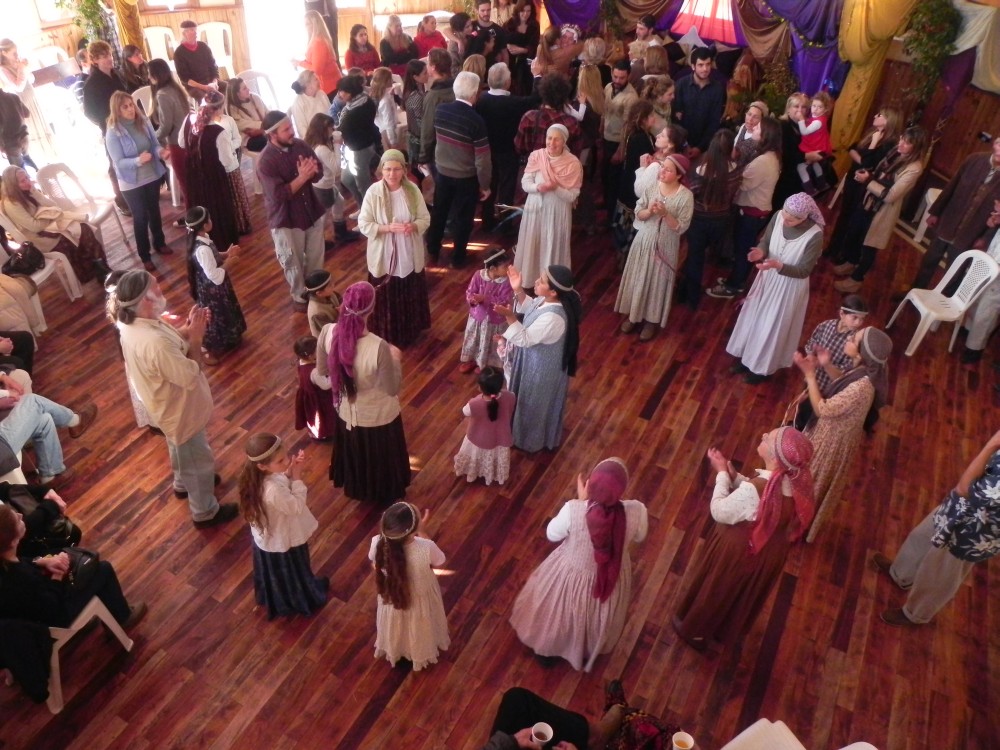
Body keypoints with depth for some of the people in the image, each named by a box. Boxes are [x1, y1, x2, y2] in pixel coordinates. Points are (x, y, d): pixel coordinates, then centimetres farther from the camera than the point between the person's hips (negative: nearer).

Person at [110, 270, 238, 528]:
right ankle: (205, 512, 37)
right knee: (198, 460, 15)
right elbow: (191, 377, -32)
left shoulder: (130, 323, -11)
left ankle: (183, 484, 61)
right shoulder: (154, 343, -41)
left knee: (181, 451, 35)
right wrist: (196, 338, -25)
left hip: (170, 405, 9)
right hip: (180, 410, -9)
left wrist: (187, 328, -12)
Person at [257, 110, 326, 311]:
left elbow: (319, 173, -1)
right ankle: (300, 297, 32)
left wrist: (310, 172, -24)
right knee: (293, 263, 11)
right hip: (286, 219, -5)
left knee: (316, 257, 19)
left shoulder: (300, 145, -5)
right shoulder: (266, 161, -21)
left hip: (312, 211, 5)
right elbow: (279, 194, -25)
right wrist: (302, 177, -28)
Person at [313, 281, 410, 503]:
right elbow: (392, 389, -22)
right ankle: (385, 493, 53)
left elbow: (323, 374, -5)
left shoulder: (327, 332, -23)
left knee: (354, 454, 33)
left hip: (346, 412, 4)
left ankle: (357, 489, 60)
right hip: (378, 416, -4)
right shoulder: (379, 347, -37)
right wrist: (395, 359, -7)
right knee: (381, 457, 27)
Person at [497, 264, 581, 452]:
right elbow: (529, 307, 7)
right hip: (535, 359, 9)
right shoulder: (547, 300, -14)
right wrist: (518, 290, -7)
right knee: (530, 400, 32)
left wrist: (510, 317, -40)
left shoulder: (553, 318, -40)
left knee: (535, 404, 18)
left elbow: (525, 340, -32)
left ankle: (533, 440, 45)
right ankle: (532, 433, 58)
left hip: (542, 367, -9)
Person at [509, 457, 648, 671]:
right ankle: (591, 650, 64)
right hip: (611, 579, 2)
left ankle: (549, 644, 61)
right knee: (600, 620, 36)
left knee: (559, 615, 33)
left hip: (571, 575, -2)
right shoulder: (636, 511, -32)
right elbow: (639, 537, -7)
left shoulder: (573, 510, -36)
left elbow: (552, 535, -14)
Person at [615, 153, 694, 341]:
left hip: (665, 245, -3)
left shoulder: (686, 196, -16)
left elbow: (681, 227, -17)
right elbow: (638, 213, -3)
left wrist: (665, 213, -29)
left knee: (658, 281, 11)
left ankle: (652, 320, 29)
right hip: (644, 240, 3)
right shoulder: (651, 187, -7)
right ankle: (634, 314, 33)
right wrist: (649, 211, -23)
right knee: (637, 278, 14)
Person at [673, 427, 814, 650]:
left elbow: (719, 512, -24)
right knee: (745, 595, 34)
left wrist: (722, 473, -15)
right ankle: (729, 632, 60)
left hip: (737, 553, -6)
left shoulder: (754, 491, -42)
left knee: (713, 591, 24)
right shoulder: (798, 483, -19)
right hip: (770, 554, 6)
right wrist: (735, 477, -7)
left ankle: (694, 630, 50)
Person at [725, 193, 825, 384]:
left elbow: (804, 271, -22)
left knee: (773, 327, 13)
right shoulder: (778, 216, -16)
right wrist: (760, 251, -23)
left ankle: (764, 367, 37)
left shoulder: (815, 236, -29)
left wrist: (778, 265, -36)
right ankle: (746, 357, 44)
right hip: (768, 278, 5)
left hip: (789, 286, -5)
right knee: (753, 318, 21)